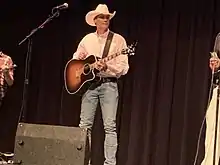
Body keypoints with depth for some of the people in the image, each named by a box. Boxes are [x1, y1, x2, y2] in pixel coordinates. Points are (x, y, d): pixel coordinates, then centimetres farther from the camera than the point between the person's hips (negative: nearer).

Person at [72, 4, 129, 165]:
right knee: (85, 125, 2)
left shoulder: (118, 40, -1)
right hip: (90, 83, 3)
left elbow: (124, 68, -6)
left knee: (110, 126, -9)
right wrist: (79, 58, -3)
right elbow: (75, 60, 19)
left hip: (109, 84, -3)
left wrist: (107, 66, -21)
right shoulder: (87, 39, 11)